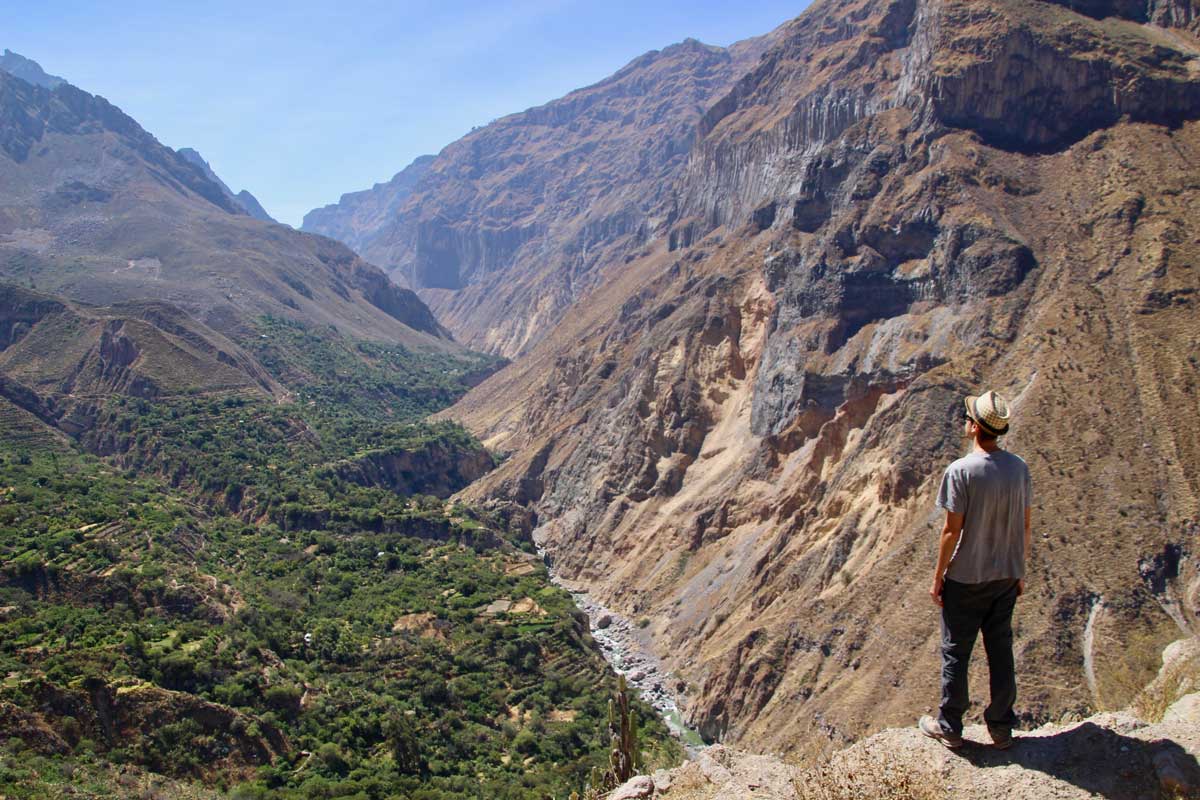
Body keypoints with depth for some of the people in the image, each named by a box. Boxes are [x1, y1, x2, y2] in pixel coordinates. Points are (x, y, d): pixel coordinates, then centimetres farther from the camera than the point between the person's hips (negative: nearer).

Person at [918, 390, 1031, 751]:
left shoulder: (961, 470, -20)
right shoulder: (1019, 468, -2)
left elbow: (952, 530, -16)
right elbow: (1024, 525, 5)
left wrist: (937, 577, -6)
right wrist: (1019, 570, 17)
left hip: (965, 578, -5)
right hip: (1006, 576, 5)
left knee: (956, 653, 9)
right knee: (1001, 651, 16)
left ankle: (949, 727, 20)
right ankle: (1001, 726, 26)